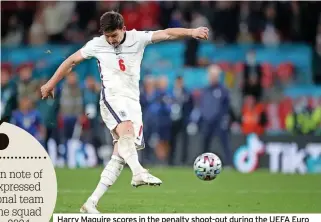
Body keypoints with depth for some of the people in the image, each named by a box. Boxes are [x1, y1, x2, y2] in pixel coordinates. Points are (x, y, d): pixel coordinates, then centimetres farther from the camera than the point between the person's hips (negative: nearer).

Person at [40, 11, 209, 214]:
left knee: (120, 156, -4)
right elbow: (72, 61, 15)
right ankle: (139, 172, -55)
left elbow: (166, 34, -12)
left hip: (133, 102, 3)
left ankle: (91, 203, -2)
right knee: (126, 129, -35)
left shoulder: (137, 39, 1)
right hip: (112, 98, -3)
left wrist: (191, 32, -28)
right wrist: (51, 83, 20)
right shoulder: (96, 45, 2)